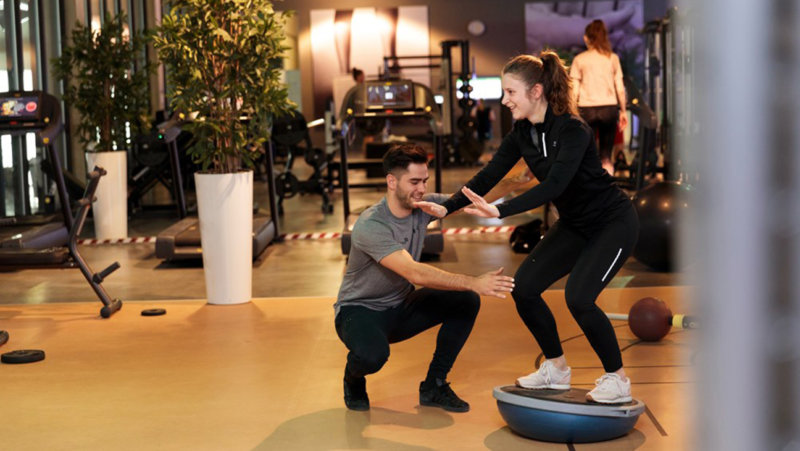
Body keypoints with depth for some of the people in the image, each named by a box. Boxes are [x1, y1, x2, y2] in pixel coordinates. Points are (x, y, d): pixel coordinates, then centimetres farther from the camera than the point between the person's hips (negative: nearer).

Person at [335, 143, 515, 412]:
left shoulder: (424, 206, -8)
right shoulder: (371, 226, -29)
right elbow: (415, 273, -39)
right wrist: (474, 283, -46)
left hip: (401, 308, 7)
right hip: (360, 311, -7)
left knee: (466, 302, -14)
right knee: (373, 355, -39)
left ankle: (433, 387, -1)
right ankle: (354, 380, 1)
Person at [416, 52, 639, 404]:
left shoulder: (571, 130, -27)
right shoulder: (522, 133, -5)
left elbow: (554, 185, -38)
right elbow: (488, 176, -7)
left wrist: (500, 211, -47)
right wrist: (446, 207, -19)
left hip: (613, 223, -8)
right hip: (575, 224, 8)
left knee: (579, 296, -23)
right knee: (524, 285, -3)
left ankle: (617, 379, -1)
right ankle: (556, 369, 15)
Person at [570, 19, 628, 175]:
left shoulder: (579, 59, 2)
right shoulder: (613, 58, 6)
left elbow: (574, 91, -1)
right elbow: (620, 89, 5)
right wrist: (623, 111, 13)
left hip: (586, 109, -2)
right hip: (609, 108, 2)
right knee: (606, 157, 9)